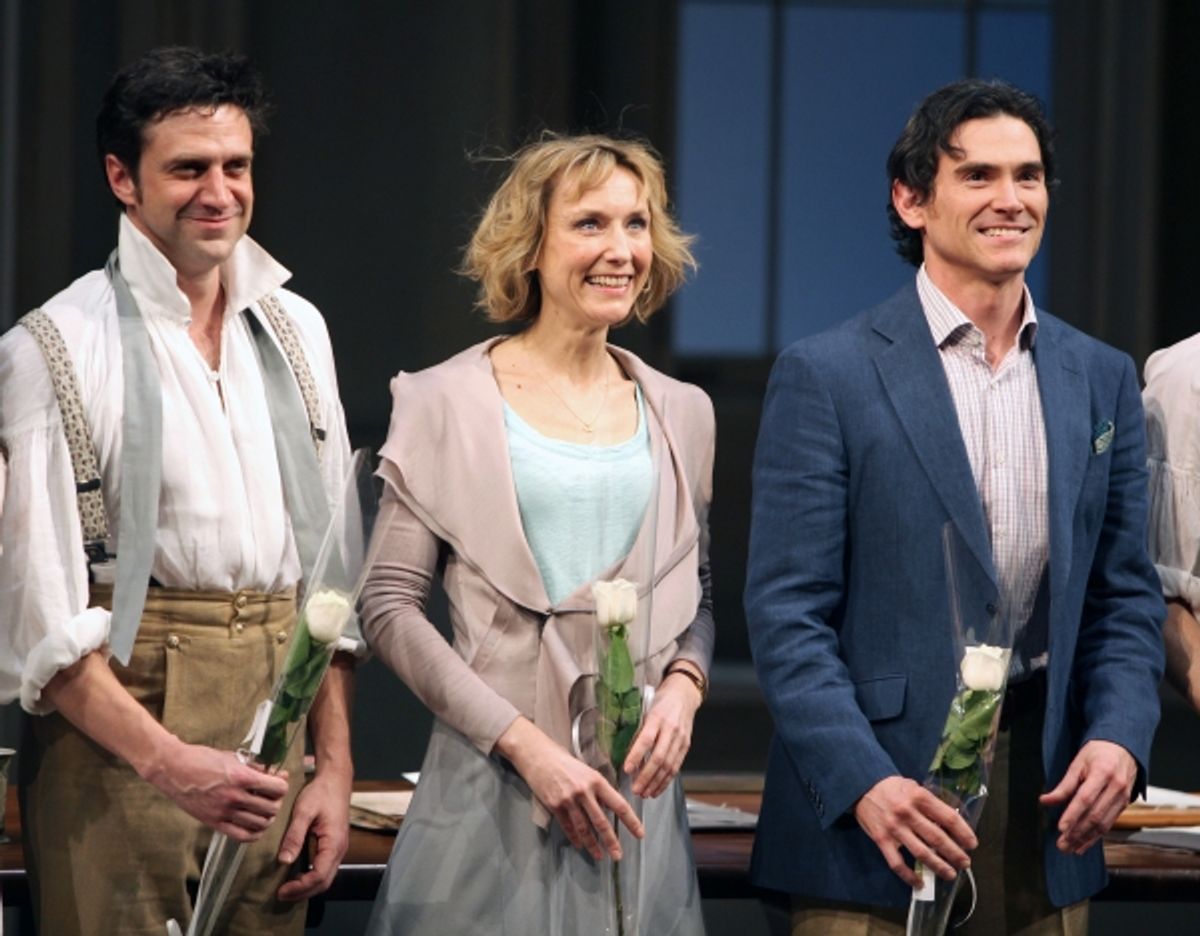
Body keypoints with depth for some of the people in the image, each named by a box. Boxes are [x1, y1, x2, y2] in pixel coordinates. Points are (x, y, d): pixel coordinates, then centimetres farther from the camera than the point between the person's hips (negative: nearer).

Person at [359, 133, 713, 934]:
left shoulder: (682, 414, 11)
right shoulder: (447, 403, -1)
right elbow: (390, 606, -5)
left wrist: (683, 686, -4)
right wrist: (524, 744, -14)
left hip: (637, 792, 3)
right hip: (491, 786, -3)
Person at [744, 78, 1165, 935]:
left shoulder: (1102, 380, 11)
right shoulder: (825, 376, -3)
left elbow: (1126, 598, 13)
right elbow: (788, 613, -7)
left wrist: (1119, 737, -6)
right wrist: (863, 783, -19)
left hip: (1046, 814, 4)